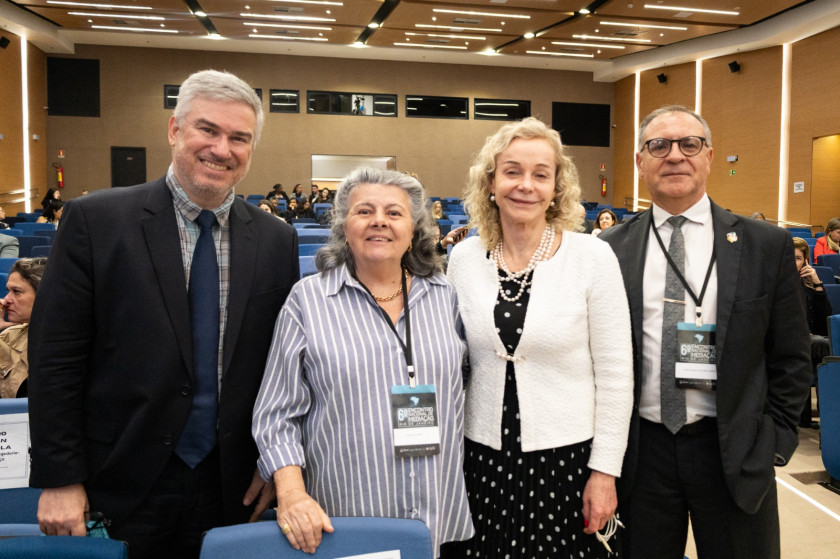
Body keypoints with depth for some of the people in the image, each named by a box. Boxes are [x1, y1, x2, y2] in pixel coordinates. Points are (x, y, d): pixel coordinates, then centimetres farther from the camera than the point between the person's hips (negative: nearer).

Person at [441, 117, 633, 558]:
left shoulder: (592, 257, -8)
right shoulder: (463, 258, 0)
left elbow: (615, 373, -6)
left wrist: (605, 470, -6)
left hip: (566, 456, -2)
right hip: (481, 456, 3)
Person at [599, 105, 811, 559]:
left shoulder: (767, 245, -1)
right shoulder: (610, 249, 0)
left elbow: (791, 358, 3)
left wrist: (775, 441, -2)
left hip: (734, 453, 0)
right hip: (639, 449, 1)